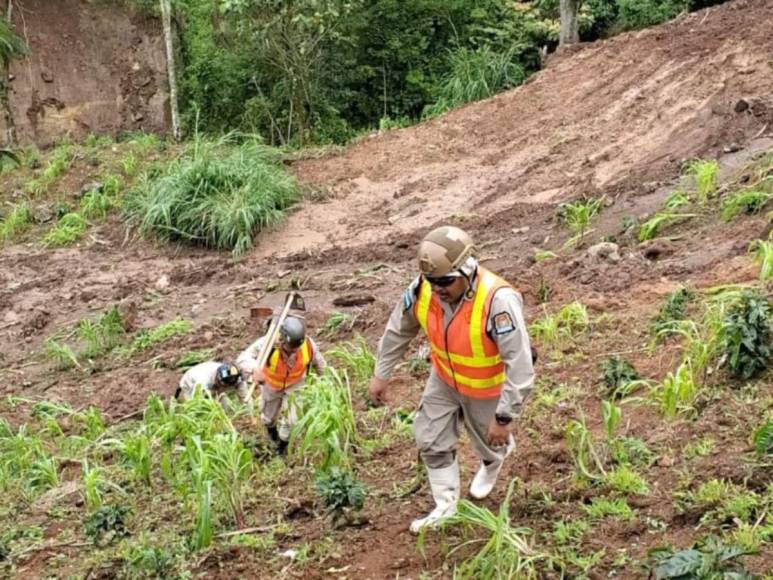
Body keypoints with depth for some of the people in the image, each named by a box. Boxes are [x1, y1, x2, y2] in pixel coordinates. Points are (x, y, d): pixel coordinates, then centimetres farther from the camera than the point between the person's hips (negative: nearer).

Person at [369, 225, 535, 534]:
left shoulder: (498, 300, -42)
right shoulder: (423, 289, -25)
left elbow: (520, 366, -37)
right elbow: (398, 329, -4)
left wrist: (505, 417, -33)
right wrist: (381, 374, 3)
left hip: (486, 387, -4)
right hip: (444, 378, 4)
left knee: (489, 439, 21)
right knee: (431, 439, 9)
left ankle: (493, 462, 59)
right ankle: (446, 506, 28)